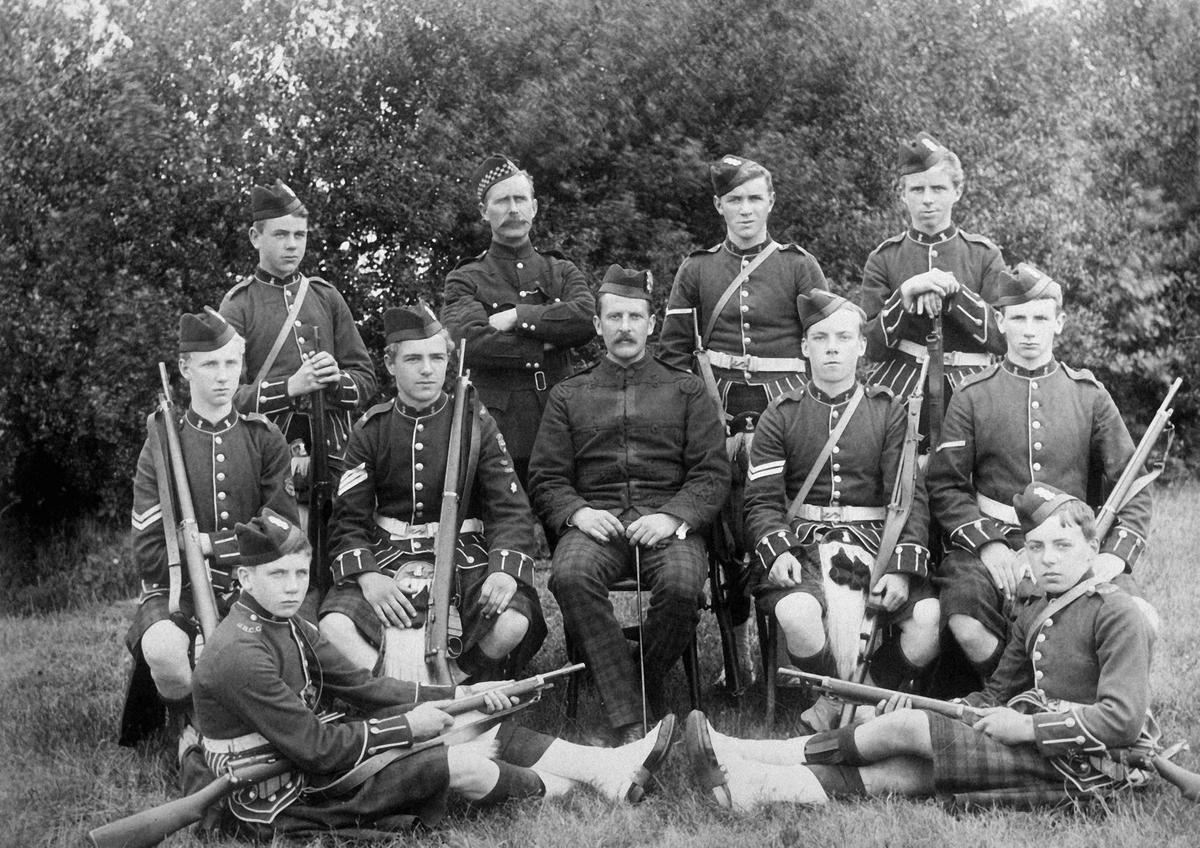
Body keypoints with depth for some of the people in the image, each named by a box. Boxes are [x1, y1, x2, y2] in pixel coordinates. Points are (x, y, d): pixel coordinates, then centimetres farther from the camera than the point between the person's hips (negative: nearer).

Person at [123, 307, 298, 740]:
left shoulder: (264, 439, 6)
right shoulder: (161, 445, 2)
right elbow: (149, 554, -4)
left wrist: (207, 544, -10)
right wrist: (237, 547, -8)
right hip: (179, 591, -1)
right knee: (163, 650, -35)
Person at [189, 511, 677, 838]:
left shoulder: (286, 625, 5)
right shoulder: (240, 654, -25)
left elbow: (362, 686, 6)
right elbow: (314, 748, -25)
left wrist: (462, 695, -2)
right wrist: (408, 726, -16)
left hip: (306, 757, 9)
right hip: (275, 801, -9)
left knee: (485, 725, 2)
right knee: (451, 765, -15)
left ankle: (612, 769, 6)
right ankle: (558, 791, 12)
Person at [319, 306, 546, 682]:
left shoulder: (476, 424, 4)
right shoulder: (370, 431, 6)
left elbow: (511, 509, -1)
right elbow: (349, 517, 2)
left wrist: (505, 568, -21)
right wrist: (367, 576, -18)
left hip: (464, 559, 0)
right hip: (386, 559, 1)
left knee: (512, 625, -31)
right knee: (333, 627, -28)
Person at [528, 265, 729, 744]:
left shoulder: (685, 390, 17)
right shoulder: (568, 396, 19)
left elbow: (712, 473, 7)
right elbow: (546, 479, 12)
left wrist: (673, 516, -12)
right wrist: (577, 512, -10)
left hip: (667, 522, 0)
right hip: (595, 521, 1)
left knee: (681, 585, -35)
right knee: (570, 576, -35)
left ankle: (647, 682, -3)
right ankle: (629, 723, -31)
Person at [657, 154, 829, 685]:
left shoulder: (799, 266, 6)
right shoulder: (696, 269, 11)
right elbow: (672, 349, 12)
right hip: (720, 416, 2)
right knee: (727, 536, 0)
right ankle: (738, 651, 11)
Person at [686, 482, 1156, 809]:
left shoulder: (1118, 614, -9)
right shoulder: (1034, 615, 18)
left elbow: (1122, 718, -18)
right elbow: (997, 694, 20)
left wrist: (1027, 726, -19)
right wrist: (926, 705, 3)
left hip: (1081, 763, -7)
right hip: (1035, 749, 7)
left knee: (903, 729, -13)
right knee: (906, 772, -13)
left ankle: (744, 760, -4)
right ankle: (746, 785, -21)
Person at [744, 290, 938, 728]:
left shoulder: (889, 412, 11)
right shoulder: (780, 417, 10)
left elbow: (909, 496, 2)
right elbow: (762, 499, 5)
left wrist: (902, 568, -13)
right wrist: (776, 551, -17)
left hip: (876, 542, 1)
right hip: (803, 542, -1)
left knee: (928, 618, -26)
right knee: (796, 612, -34)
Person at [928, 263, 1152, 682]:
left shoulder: (1090, 396, 10)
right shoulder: (971, 397, 7)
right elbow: (945, 486, 3)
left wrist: (1116, 553, -9)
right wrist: (987, 544, -14)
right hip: (993, 541, -1)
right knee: (966, 624, -32)